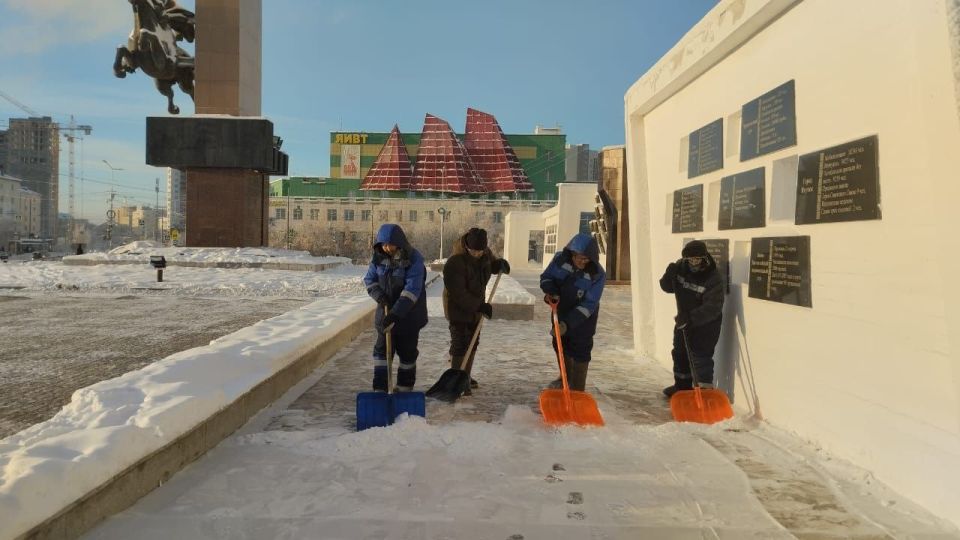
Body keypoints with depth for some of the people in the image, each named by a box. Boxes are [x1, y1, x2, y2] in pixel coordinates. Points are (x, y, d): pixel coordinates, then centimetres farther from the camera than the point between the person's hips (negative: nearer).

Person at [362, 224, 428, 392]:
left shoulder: (414, 259, -20)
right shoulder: (379, 257, -3)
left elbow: (412, 289, -27)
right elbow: (369, 279, 8)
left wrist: (396, 313, -33)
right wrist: (378, 294, -14)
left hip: (409, 314, -4)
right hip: (385, 311, 4)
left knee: (407, 351, 9)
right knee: (381, 349, 5)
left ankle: (404, 388, 25)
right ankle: (379, 388, 13)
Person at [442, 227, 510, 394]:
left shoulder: (485, 253, -4)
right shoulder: (455, 263, -27)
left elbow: (492, 264, 19)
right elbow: (458, 293, -28)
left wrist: (501, 264, -5)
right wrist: (479, 306, -28)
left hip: (475, 307, 8)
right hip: (458, 308, -8)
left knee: (472, 343, 15)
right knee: (459, 345, -8)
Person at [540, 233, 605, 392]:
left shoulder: (598, 275, -29)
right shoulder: (560, 259, -20)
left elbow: (588, 305, -29)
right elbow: (546, 277, -5)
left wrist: (568, 323, -35)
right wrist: (551, 291, -27)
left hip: (583, 318, -5)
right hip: (561, 310, 5)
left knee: (580, 351, -4)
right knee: (560, 344, 20)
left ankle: (577, 389, 9)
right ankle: (566, 378, 43)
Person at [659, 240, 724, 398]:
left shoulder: (713, 278, -24)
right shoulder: (680, 267, -7)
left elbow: (713, 307, -31)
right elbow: (667, 287, 2)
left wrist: (692, 317, -41)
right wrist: (669, 275, -19)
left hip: (705, 325, -7)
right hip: (683, 322, 7)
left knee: (701, 358, -8)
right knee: (680, 354, 18)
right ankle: (682, 386, 35)